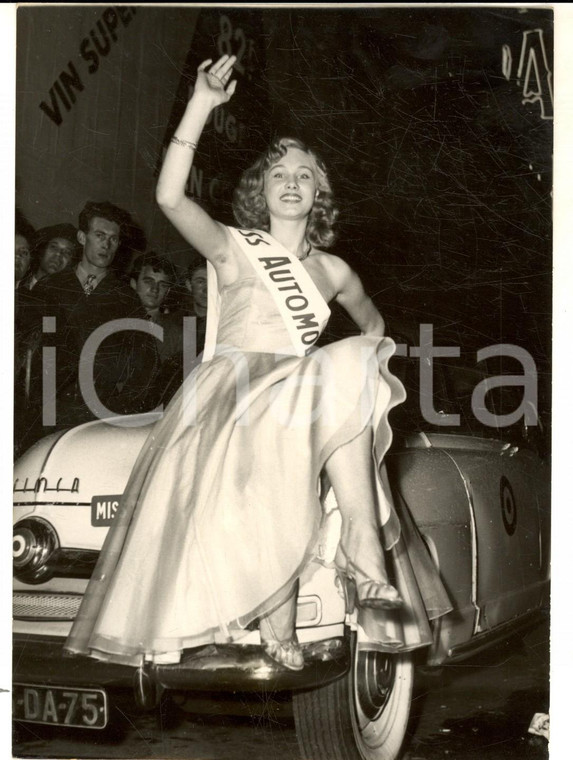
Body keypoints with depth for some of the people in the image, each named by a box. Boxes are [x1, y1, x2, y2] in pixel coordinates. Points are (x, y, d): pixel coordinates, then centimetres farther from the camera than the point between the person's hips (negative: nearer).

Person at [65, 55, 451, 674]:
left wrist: (373, 343, 16)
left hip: (304, 398, 3)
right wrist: (200, 107, -14)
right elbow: (170, 197, -9)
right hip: (231, 397, -3)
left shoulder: (332, 271, 22)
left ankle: (362, 546, -33)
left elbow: (371, 320, 41)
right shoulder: (233, 248, 9)